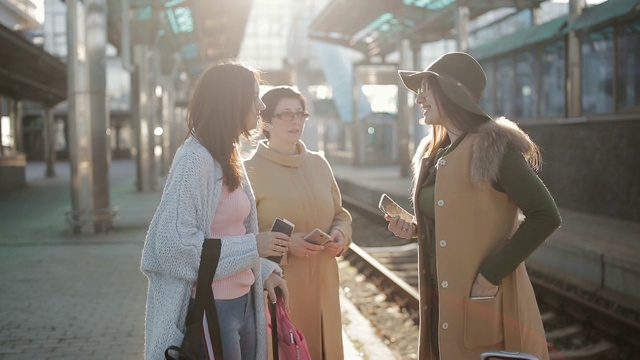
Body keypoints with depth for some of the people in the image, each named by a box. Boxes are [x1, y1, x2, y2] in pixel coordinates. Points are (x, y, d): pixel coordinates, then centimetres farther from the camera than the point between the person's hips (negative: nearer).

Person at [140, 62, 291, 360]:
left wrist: (264, 270, 4)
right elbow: (174, 243, -23)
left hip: (242, 302, 9)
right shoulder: (195, 158, -17)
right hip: (211, 308, -9)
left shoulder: (228, 157, 11)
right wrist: (253, 247, -19)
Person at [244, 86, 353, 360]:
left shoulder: (319, 164, 9)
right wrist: (285, 243, -22)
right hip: (278, 290, -5)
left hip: (323, 286, 5)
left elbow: (339, 214, 18)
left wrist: (340, 234, -3)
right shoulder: (251, 170, -9)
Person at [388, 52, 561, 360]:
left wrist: (491, 275, -21)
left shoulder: (493, 147, -15)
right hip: (441, 301, 7)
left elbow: (546, 216, -20)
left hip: (483, 303, -7)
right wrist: (414, 229, 0)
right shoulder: (432, 153, 9)